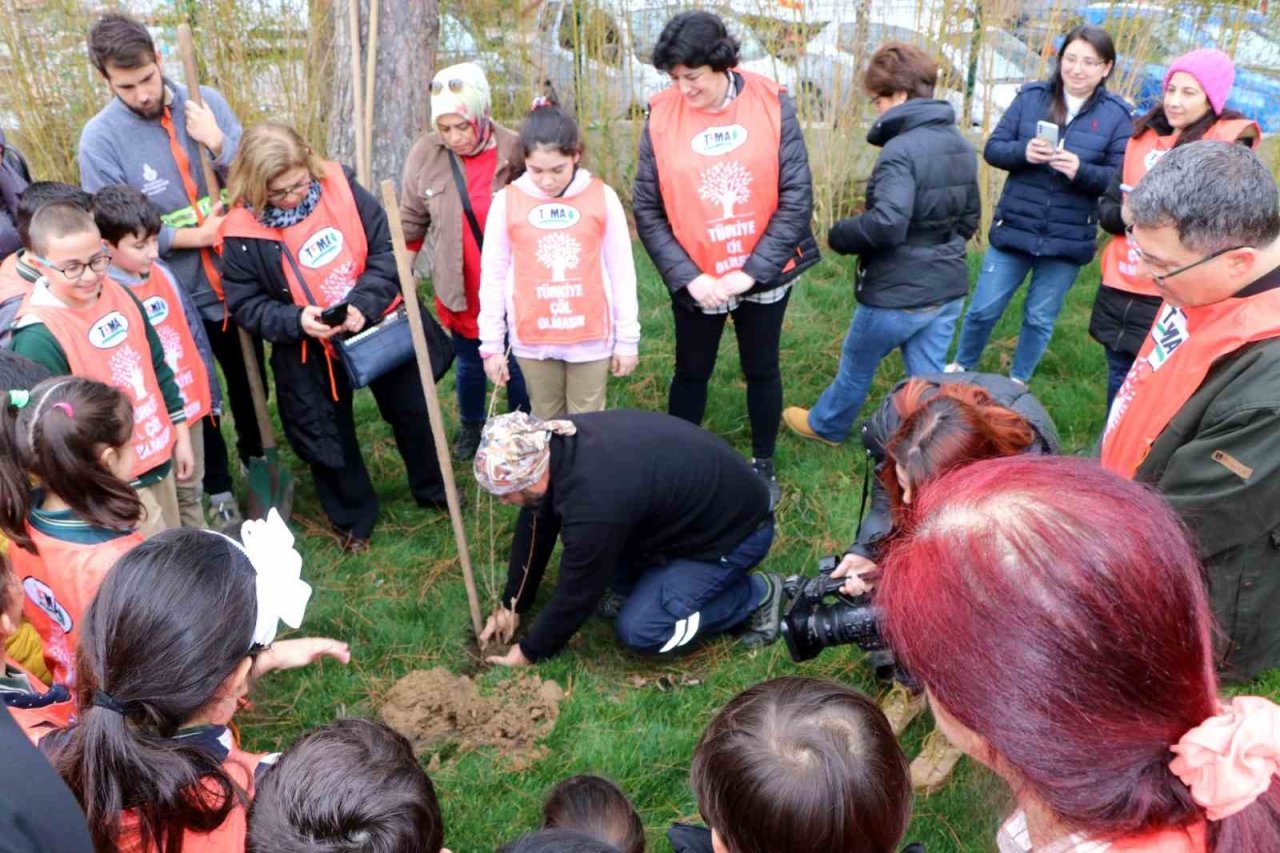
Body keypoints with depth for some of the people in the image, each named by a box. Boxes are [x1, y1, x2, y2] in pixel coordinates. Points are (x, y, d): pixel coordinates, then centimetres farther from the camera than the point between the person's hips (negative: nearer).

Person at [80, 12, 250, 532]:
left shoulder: (206, 101, -4)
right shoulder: (100, 138, -14)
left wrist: (218, 144, -21)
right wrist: (195, 237, -19)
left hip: (235, 281, 3)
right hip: (175, 295, -3)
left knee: (249, 379, 21)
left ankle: (256, 456, 46)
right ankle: (217, 488, 33)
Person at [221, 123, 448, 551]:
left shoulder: (340, 187, -14)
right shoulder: (243, 233, -17)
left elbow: (385, 250, -12)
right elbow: (246, 305, -10)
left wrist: (365, 303, -27)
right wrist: (295, 320, -29)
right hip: (309, 351, -1)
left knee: (411, 412, 18)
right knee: (329, 436, 14)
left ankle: (432, 488, 45)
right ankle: (353, 518, 38)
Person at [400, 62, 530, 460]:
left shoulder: (515, 151, -16)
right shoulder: (425, 153, -8)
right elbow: (412, 218, 3)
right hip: (459, 289, 2)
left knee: (518, 363, 13)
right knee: (469, 362, 21)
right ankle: (470, 426, 46)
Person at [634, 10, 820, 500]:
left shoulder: (771, 103, -10)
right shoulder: (661, 116, -10)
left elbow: (796, 195, -11)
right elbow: (647, 209, -7)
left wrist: (752, 271, -16)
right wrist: (688, 276, -16)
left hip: (765, 272, 0)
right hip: (696, 281, 0)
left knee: (762, 370, 16)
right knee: (692, 372, 16)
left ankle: (763, 466, 36)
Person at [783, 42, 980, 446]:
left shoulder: (901, 149, -22)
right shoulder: (961, 145, 7)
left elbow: (886, 224, -33)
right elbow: (969, 217, 16)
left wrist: (838, 235, -16)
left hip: (897, 293, -7)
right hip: (947, 289, 7)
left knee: (856, 364, 18)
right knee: (928, 378, 14)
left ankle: (825, 425, 41)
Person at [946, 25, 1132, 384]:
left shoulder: (1117, 115, -5)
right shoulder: (1031, 97, -2)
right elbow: (993, 148, -2)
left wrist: (1081, 170, -26)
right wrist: (1023, 152, -22)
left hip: (1067, 240, 0)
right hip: (1014, 229, 1)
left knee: (1040, 319, 14)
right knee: (983, 309, 9)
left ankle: (1017, 382, 35)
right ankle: (961, 367, 34)